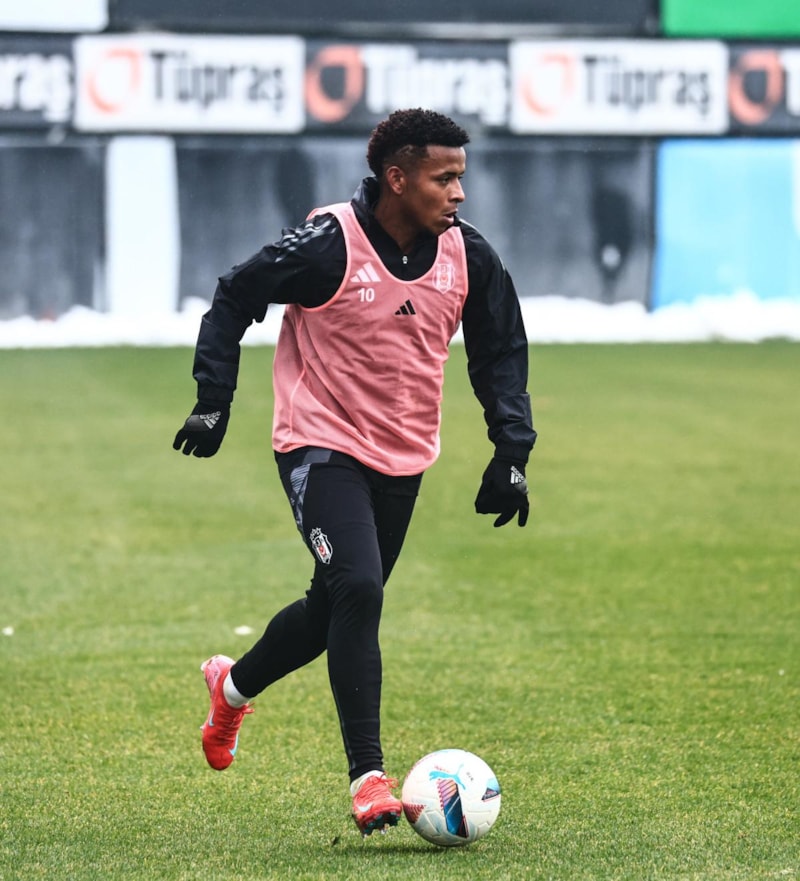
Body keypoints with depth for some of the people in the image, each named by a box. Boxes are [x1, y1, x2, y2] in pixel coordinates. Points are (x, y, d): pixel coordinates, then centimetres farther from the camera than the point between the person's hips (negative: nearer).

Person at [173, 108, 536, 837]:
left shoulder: (466, 254, -5)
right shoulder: (327, 245, -19)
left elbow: (501, 351, 9)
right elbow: (233, 300, -6)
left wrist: (511, 453, 2)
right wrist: (214, 401, -11)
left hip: (404, 457, 6)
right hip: (322, 445, -6)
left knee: (341, 607, 14)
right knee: (358, 592, -22)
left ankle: (235, 686, 43)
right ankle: (368, 778, -18)